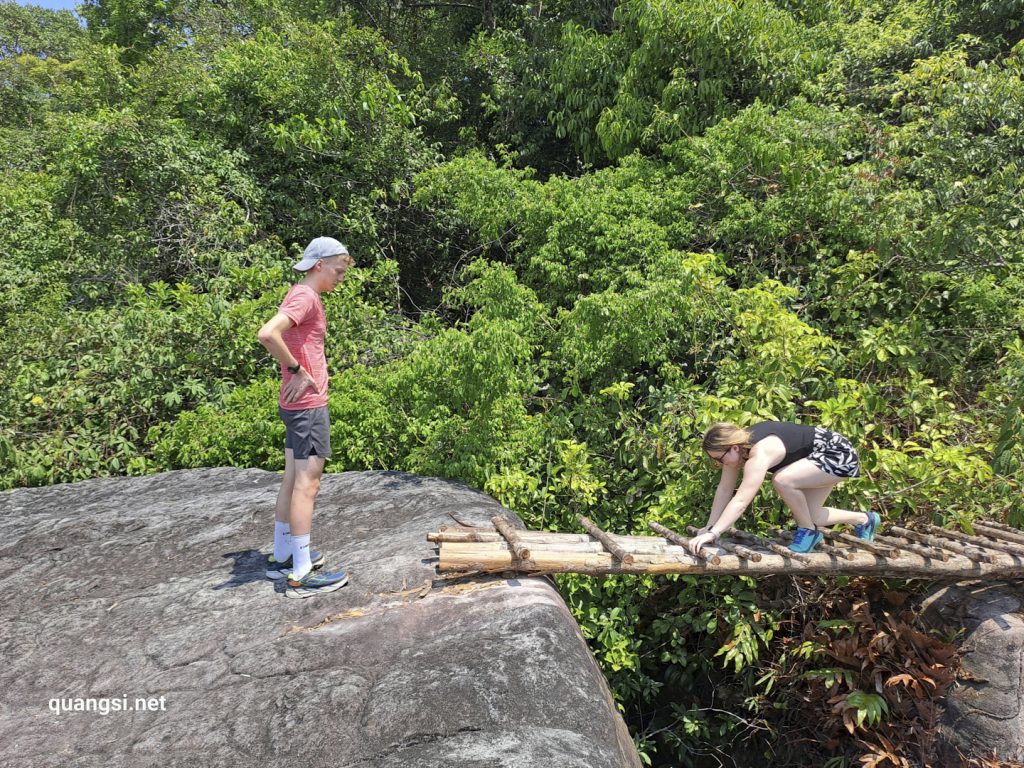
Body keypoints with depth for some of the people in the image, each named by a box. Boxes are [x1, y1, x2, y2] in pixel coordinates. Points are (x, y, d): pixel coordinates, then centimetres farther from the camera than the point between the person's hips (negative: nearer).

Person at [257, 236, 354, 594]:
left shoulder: (304, 296, 16)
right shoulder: (305, 297, -15)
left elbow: (279, 335, 26)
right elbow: (267, 334, -30)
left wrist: (297, 370, 13)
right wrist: (296, 370, -19)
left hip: (298, 404, 10)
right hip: (308, 405, -10)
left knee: (292, 481, 15)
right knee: (307, 485, -6)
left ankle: (282, 557, 25)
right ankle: (302, 573, 1)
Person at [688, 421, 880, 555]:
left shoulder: (759, 454, -36)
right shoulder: (738, 444, -10)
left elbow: (740, 501, -44)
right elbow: (724, 489, -5)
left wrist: (713, 533, -48)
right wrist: (709, 527, -6)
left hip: (838, 453, -10)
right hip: (818, 457, 10)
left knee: (782, 480, -30)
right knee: (810, 516, 12)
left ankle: (808, 531, -5)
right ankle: (865, 520, 38)